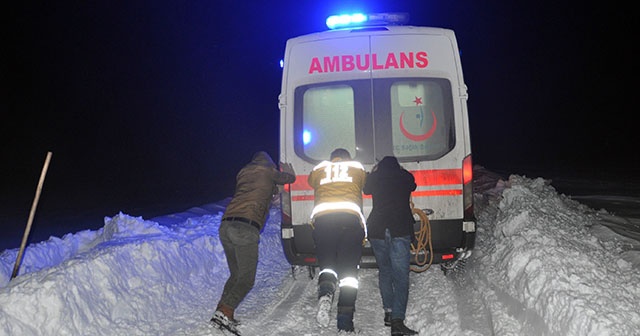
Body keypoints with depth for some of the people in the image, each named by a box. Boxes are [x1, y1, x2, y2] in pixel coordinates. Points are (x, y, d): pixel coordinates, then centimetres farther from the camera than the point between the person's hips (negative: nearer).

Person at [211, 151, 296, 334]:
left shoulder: (243, 173, 27)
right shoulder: (268, 172, 13)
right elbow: (291, 178, 29)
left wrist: (273, 191, 48)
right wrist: (286, 169, 52)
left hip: (225, 226, 7)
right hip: (246, 228, -7)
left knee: (236, 274, 18)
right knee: (247, 278, -3)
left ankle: (222, 313, 11)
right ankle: (224, 312, -18)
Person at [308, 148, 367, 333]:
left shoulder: (319, 170, 27)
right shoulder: (358, 169, 26)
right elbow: (367, 184, 41)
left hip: (322, 217, 1)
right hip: (351, 217, 0)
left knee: (326, 264, 5)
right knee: (349, 270, 0)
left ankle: (325, 292, -28)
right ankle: (345, 321, -9)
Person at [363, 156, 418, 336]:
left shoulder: (375, 178, 11)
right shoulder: (405, 177, 10)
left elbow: (366, 189, 31)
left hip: (376, 230, 2)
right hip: (400, 230, -2)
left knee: (384, 271, 18)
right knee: (400, 276, -6)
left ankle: (389, 312, 17)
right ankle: (397, 320, -16)